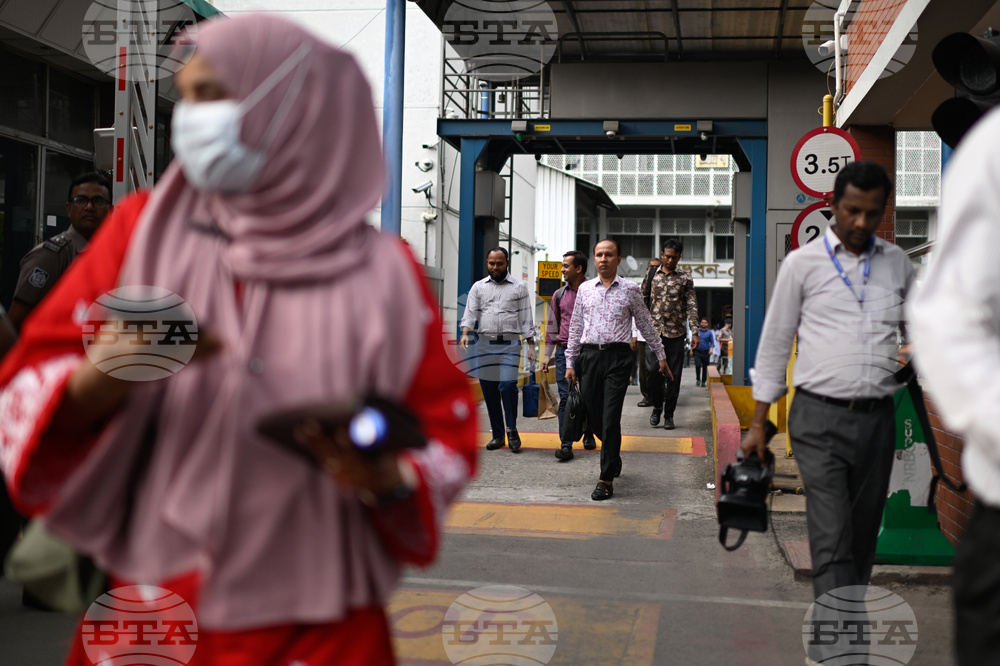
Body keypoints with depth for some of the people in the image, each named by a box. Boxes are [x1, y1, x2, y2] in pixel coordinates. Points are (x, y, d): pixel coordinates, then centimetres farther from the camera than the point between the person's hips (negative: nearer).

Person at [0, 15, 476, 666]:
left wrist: (389, 482, -19)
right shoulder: (143, 229, -2)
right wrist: (105, 380, -25)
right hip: (151, 609, 2)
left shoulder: (382, 273, -6)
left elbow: (447, 435, 1)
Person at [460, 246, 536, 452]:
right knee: (489, 391, 4)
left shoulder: (519, 288, 8)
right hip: (485, 344, 3)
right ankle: (498, 435, 14)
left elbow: (526, 319, 7)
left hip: (510, 344, -2)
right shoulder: (478, 287, 12)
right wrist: (465, 333, -16)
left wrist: (531, 345, 0)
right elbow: (470, 312, 2)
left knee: (508, 385, -16)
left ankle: (512, 430, 0)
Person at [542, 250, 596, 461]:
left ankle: (588, 435, 29)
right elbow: (553, 325, 15)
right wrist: (549, 355, 11)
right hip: (564, 350, 2)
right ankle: (566, 445, -7)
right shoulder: (559, 294, 11)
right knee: (565, 397, -5)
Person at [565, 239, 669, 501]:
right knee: (593, 418, 8)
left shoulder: (630, 289, 4)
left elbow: (645, 324, 11)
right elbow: (576, 326, 14)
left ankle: (607, 479, -2)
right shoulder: (585, 289, 11)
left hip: (617, 356, -3)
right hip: (589, 355, 3)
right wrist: (570, 362, 11)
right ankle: (613, 457, 36)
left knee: (610, 419, -8)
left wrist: (660, 355, 14)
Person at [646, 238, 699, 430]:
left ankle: (669, 415, 13)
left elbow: (691, 306, 4)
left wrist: (694, 332, -5)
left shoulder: (685, 278, 7)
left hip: (676, 334, 0)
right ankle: (657, 406, 15)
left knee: (674, 376, 2)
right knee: (652, 372, -9)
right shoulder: (652, 276, 9)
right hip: (654, 332, 0)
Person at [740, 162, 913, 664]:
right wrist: (758, 423, 3)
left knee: (863, 538, 9)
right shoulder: (803, 263, 2)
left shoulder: (898, 264, 11)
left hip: (877, 417, 4)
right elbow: (774, 343, 4)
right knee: (832, 541, -11)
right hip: (820, 416, -3)